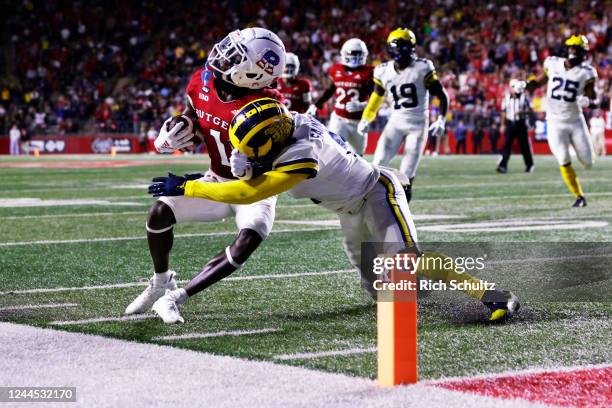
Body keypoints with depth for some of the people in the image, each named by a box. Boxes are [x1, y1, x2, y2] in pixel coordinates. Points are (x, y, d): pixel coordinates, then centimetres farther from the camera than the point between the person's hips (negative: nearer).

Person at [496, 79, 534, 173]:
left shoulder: (524, 97, -2)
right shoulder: (506, 98, 5)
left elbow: (530, 111, -1)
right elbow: (504, 112, 12)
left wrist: (522, 112, -20)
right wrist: (503, 125, 10)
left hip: (521, 124, -1)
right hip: (510, 123, 1)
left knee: (524, 145, 6)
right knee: (507, 145, -7)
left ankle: (529, 165, 21)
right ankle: (503, 165, -12)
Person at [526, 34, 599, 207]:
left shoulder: (586, 73, -8)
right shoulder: (552, 64, -2)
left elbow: (594, 100, -4)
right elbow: (539, 82, 13)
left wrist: (589, 102, -27)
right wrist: (524, 86, -6)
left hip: (576, 121, 0)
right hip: (555, 123, 0)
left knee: (588, 163, 5)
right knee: (564, 162, -11)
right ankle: (579, 196, 4)